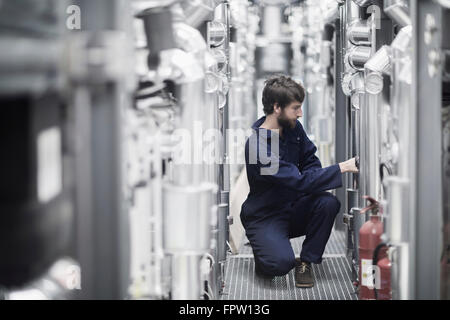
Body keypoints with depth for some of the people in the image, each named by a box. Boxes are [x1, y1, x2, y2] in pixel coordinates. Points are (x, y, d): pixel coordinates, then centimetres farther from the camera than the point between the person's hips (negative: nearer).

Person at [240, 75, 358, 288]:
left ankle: (306, 262, -6)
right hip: (264, 217, -7)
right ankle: (264, 256, 7)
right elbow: (300, 182, -30)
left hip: (293, 207, 7)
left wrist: (309, 183, -14)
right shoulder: (257, 145, -26)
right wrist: (342, 168, -29)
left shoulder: (293, 128, -1)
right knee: (281, 263, -31)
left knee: (329, 204, -23)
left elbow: (310, 163, 10)